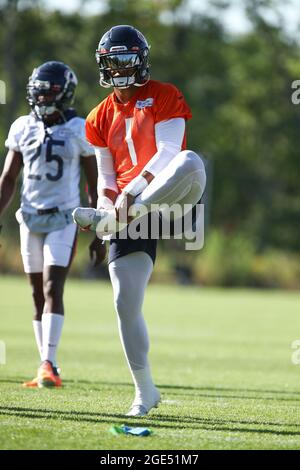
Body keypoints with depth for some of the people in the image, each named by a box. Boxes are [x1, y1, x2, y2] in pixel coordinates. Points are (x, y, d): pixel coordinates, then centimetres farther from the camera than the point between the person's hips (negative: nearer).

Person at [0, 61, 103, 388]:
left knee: (52, 289, -15)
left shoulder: (79, 131, -5)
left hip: (63, 219, -4)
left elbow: (94, 186, 0)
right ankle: (47, 369, 10)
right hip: (30, 219, 4)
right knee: (38, 295, 5)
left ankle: (48, 365, -20)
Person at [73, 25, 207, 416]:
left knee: (189, 163, -40)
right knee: (126, 302, -3)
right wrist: (106, 202, -6)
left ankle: (110, 221, -37)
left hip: (168, 199, -5)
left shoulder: (164, 97, 0)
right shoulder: (101, 118, 15)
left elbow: (167, 153, -11)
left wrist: (133, 191, -22)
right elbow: (107, 176, 16)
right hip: (129, 209, 5)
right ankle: (145, 391, 10)